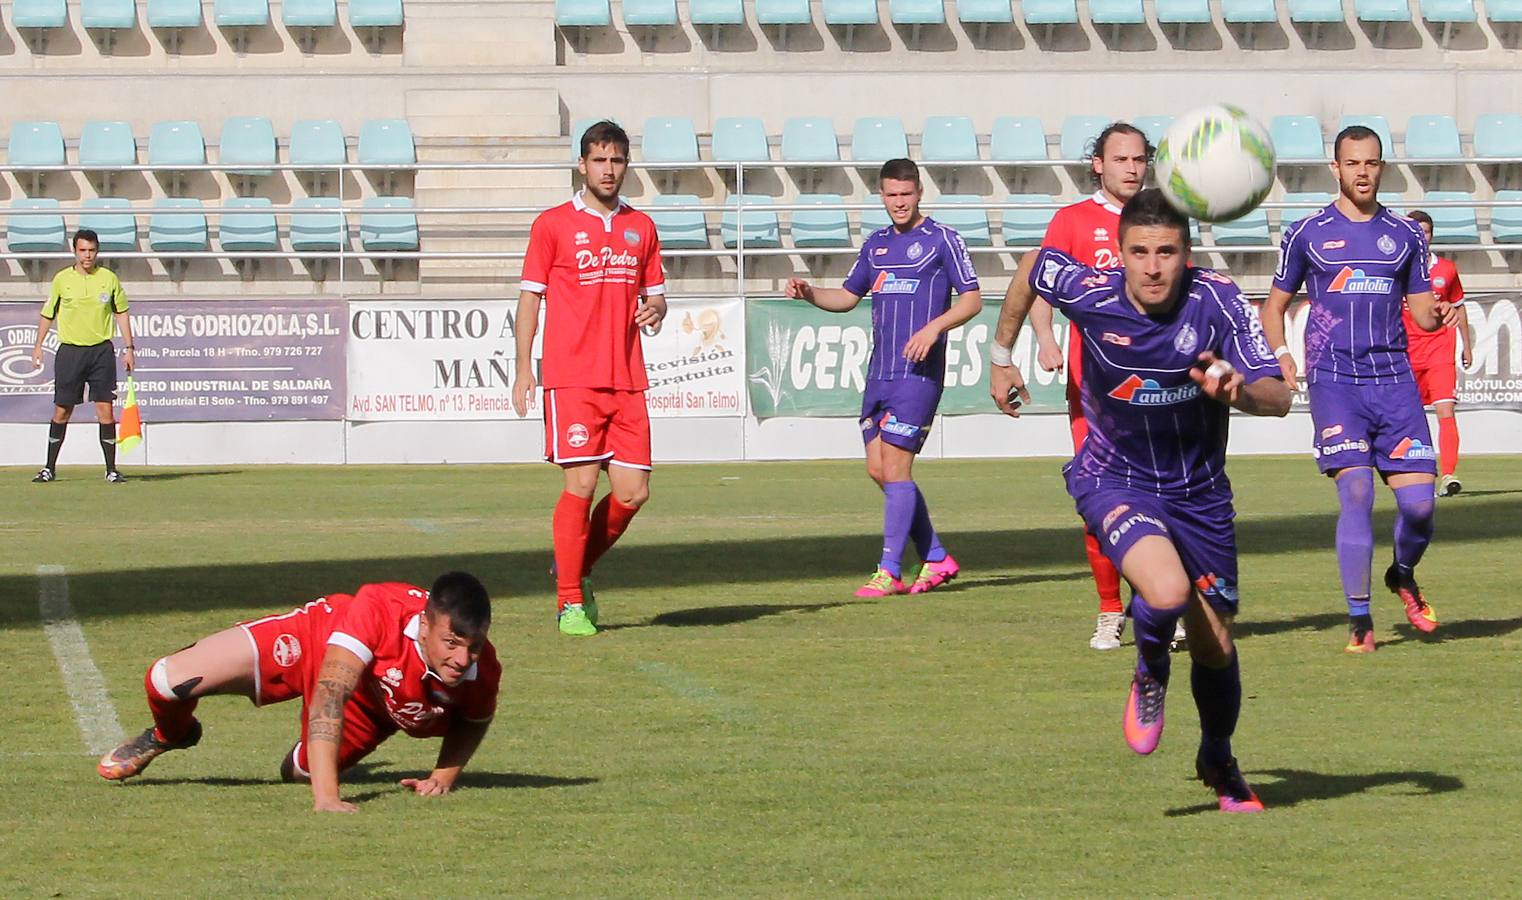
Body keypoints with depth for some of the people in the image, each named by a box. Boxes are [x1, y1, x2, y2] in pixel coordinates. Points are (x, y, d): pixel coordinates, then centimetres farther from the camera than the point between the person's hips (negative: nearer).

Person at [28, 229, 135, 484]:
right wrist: (38, 345, 7)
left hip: (101, 350, 0)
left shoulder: (109, 279, 3)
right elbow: (48, 314, 12)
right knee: (61, 411, 3)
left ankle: (111, 470, 0)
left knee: (105, 410, -5)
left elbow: (121, 313, 11)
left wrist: (129, 348, 7)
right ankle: (50, 468, 13)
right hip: (70, 350, 0)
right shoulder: (62, 279, 2)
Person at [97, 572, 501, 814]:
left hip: (374, 707, 3)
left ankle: (300, 761, 54)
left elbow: (475, 720, -6)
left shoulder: (480, 672, -34)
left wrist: (443, 777, -19)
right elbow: (329, 694, -48)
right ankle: (171, 734, 29)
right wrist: (325, 798, -54)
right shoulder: (380, 610, -46)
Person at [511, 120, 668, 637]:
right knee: (581, 484, -10)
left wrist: (654, 310, -4)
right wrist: (523, 370, -4)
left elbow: (655, 293, 21)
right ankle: (570, 602, -1)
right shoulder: (553, 224, 2)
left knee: (632, 492, -1)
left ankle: (576, 567, 22)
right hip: (572, 378, -4)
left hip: (627, 380, 4)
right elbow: (530, 297, 3)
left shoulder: (641, 227, 14)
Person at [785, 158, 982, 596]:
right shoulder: (876, 244, 16)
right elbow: (848, 296, 25)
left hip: (918, 371, -7)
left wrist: (934, 327, -22)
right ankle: (936, 559, 16)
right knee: (878, 469, 6)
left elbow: (972, 298, -6)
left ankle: (889, 571, -7)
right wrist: (809, 293, 6)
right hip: (880, 372, 8)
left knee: (894, 466, -11)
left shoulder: (942, 240, -3)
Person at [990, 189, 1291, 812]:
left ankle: (1218, 761, 39)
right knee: (1166, 591, -31)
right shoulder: (1089, 293, -19)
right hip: (1114, 480, -1)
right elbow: (1031, 267, 5)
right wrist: (1001, 356, 14)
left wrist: (1239, 389, -48)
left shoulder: (1217, 300, -21)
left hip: (1199, 491, 2)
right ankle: (1150, 673, 5)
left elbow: (1278, 398, -26)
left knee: (1215, 645, 8)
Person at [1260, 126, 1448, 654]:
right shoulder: (1308, 234, 6)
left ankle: (1403, 576, 27)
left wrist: (1437, 313, -10)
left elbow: (1421, 311, 14)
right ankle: (1359, 620, -6)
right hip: (1334, 381, -2)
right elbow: (1276, 303, 15)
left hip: (1394, 378, 2)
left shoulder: (1406, 235, 13)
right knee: (1356, 494, -16)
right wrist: (1281, 353, -3)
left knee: (1419, 502, -5)